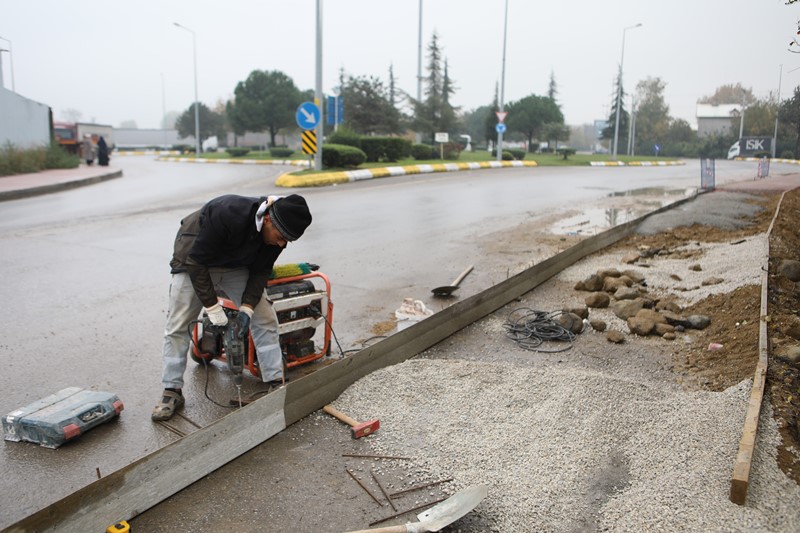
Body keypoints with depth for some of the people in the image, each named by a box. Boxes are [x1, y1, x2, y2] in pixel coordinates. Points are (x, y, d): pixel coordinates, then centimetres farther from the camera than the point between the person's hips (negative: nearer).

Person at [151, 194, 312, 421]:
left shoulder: (277, 232, -22)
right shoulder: (228, 213, -41)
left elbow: (261, 270, -9)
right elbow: (196, 262, -32)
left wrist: (247, 306, -22)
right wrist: (213, 308, -31)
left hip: (235, 265, 4)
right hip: (194, 260, -4)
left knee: (265, 318, -4)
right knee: (178, 326, -4)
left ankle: (276, 382, 3)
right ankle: (172, 392, 9)